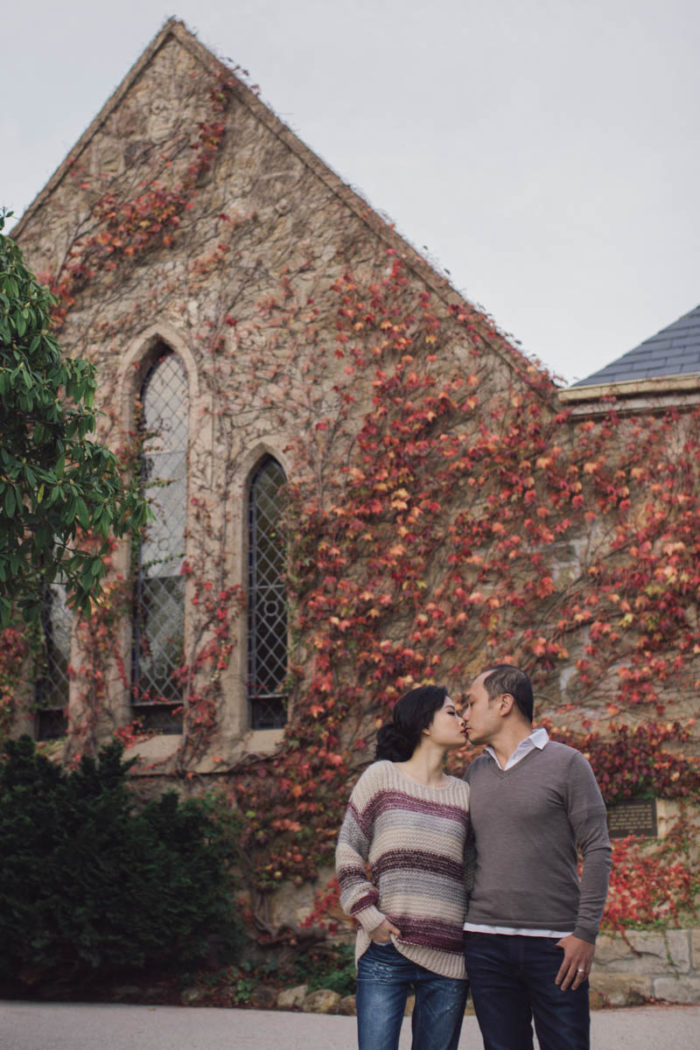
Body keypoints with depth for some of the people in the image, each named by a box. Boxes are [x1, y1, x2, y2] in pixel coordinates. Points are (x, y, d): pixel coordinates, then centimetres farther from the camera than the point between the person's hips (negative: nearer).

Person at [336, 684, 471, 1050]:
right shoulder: (382, 776, 4)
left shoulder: (463, 794, 13)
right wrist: (370, 918, -5)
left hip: (447, 956, 3)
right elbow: (348, 854, 3)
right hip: (386, 950, -3)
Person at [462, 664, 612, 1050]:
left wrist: (586, 932, -10)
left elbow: (597, 851, -3)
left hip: (554, 944, -4)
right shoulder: (476, 772, 14)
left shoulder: (566, 764, 0)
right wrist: (458, 923, 10)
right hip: (485, 941, 4)